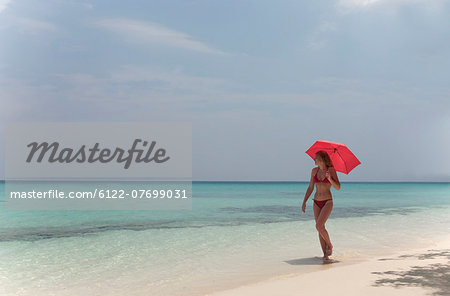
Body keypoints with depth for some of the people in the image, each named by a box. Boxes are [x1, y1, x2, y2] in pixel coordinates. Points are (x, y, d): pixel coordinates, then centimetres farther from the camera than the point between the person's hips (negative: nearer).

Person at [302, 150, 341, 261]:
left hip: (327, 202, -5)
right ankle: (325, 254, 9)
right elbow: (310, 188, 13)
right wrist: (304, 202, 7)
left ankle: (330, 245, 6)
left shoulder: (331, 170, -5)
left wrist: (330, 179, -24)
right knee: (320, 228, 3)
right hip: (316, 202, 5)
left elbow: (338, 187, -7)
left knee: (319, 226, -18)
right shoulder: (314, 171, 8)